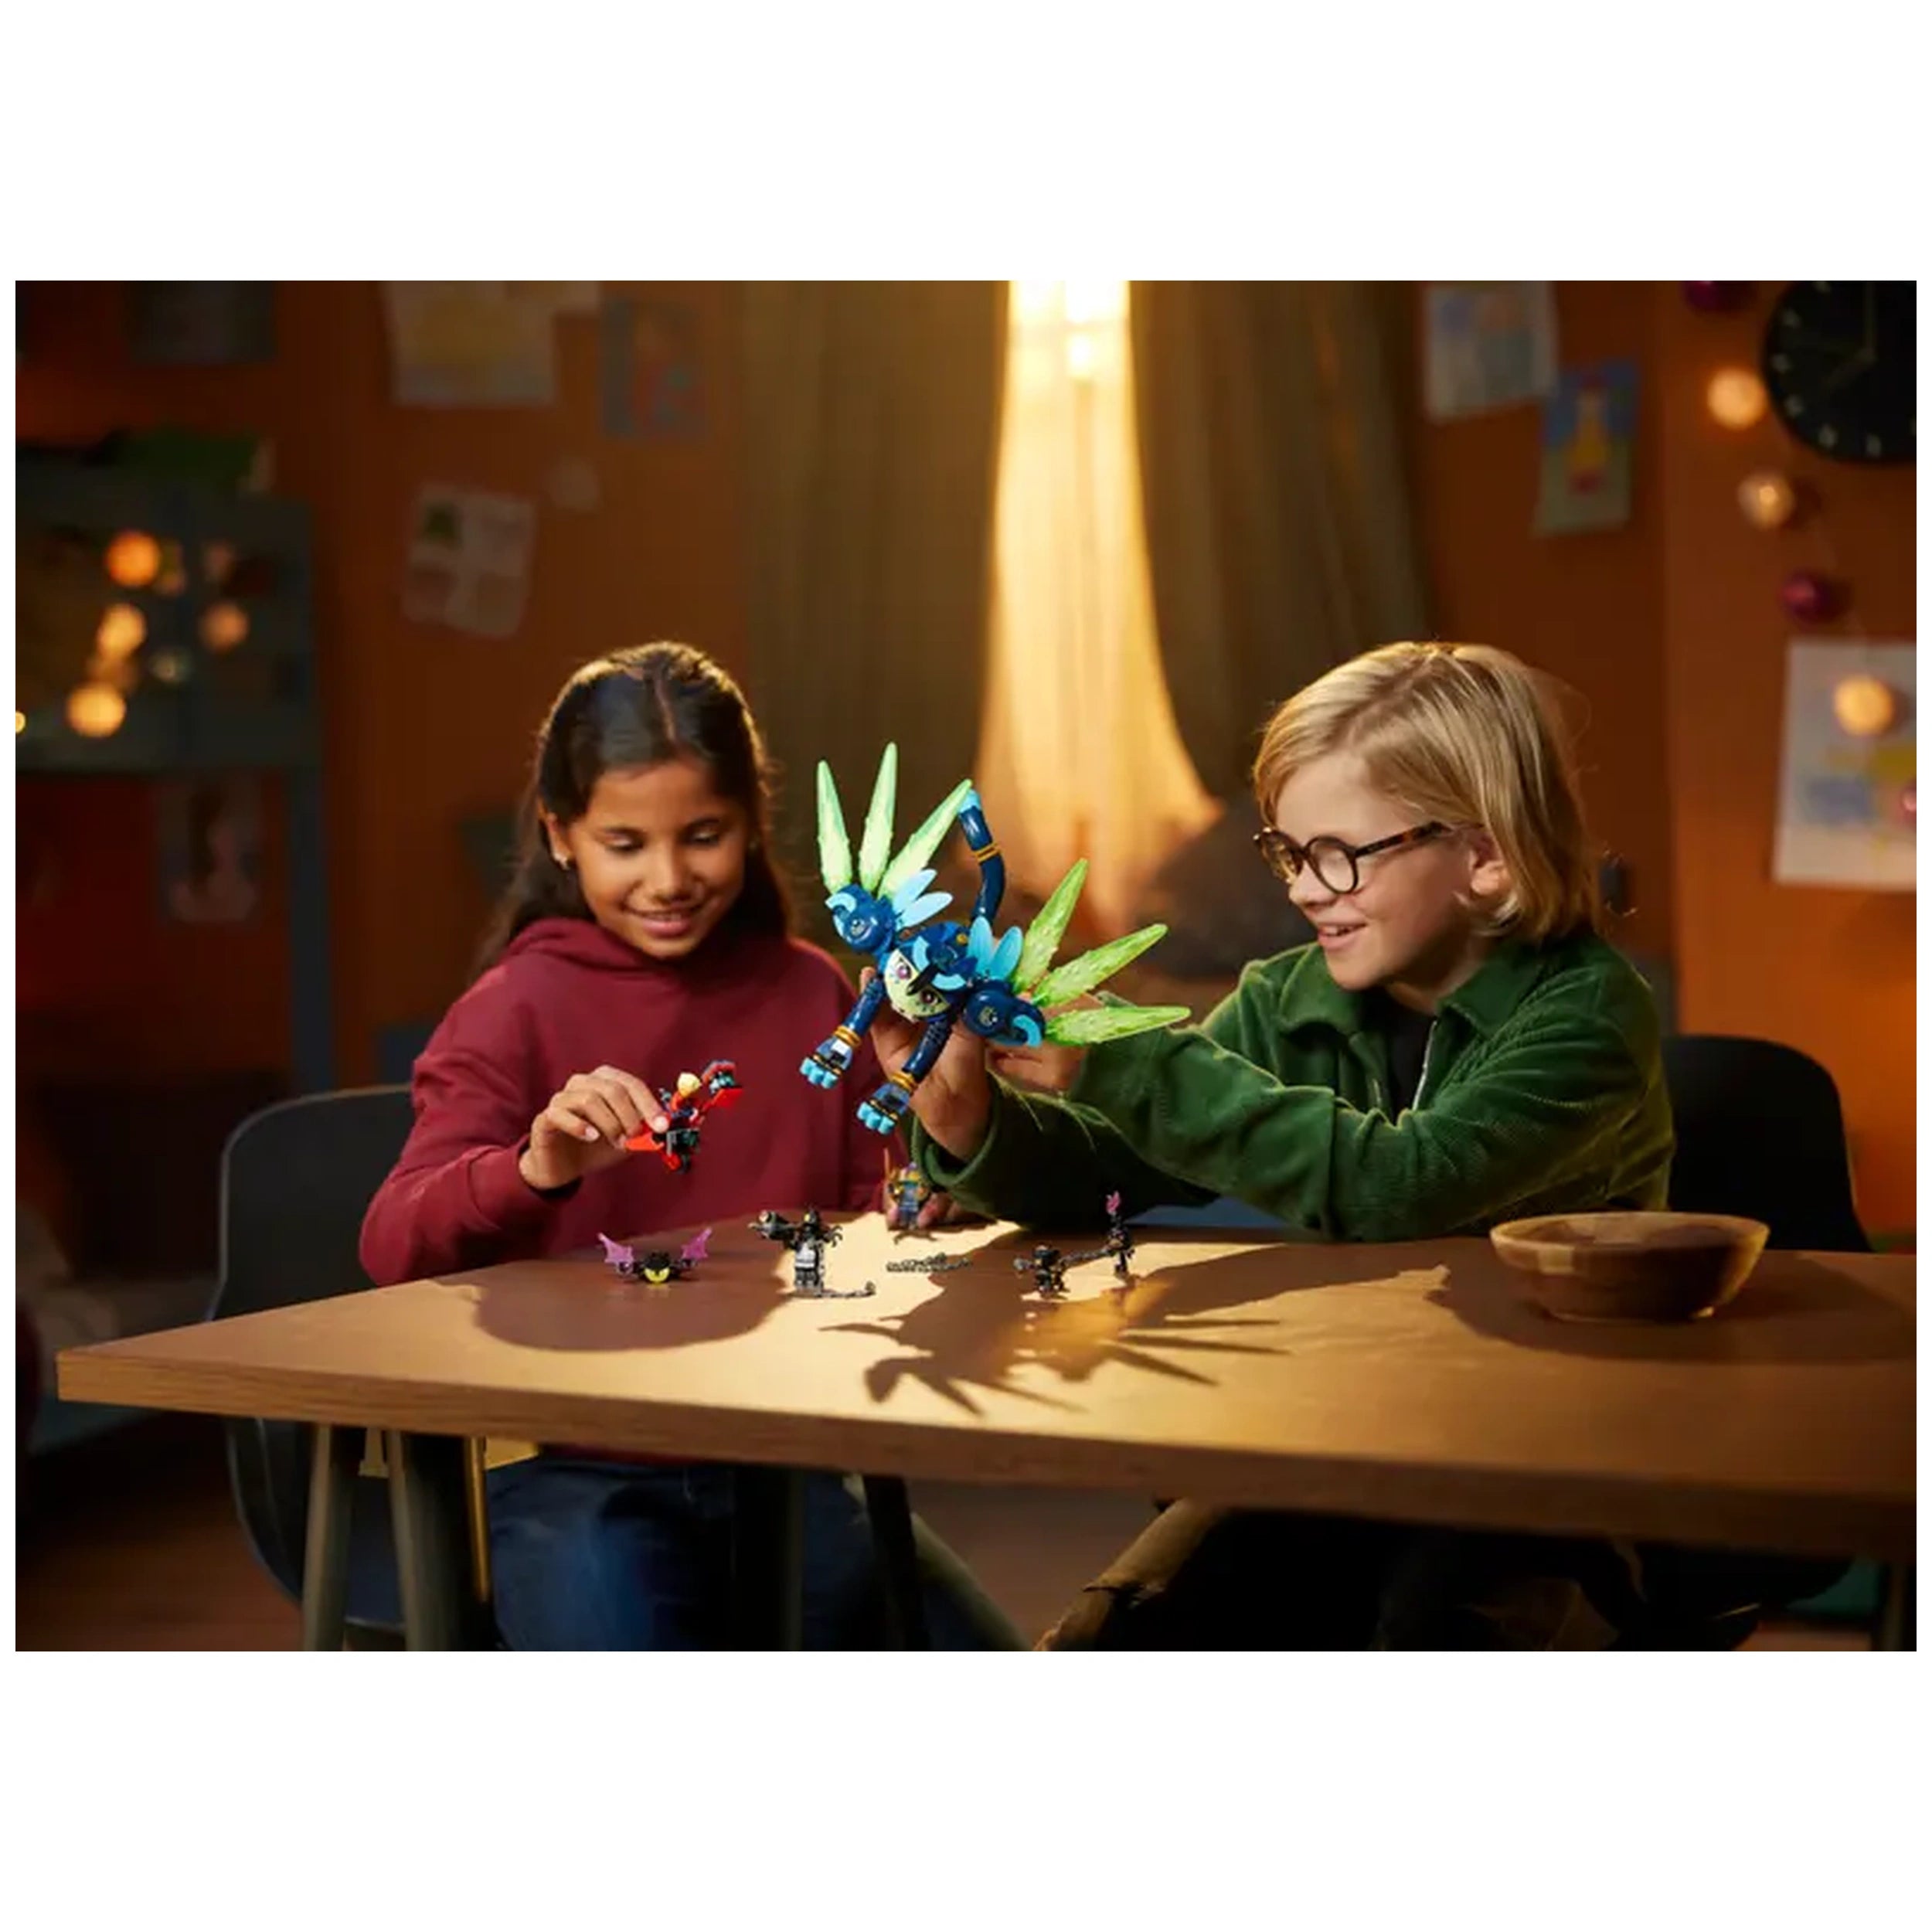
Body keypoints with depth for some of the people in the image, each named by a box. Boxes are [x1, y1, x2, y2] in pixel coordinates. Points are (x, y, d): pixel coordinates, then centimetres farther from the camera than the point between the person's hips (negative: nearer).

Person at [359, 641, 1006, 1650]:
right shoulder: (517, 1011, -5)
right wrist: (534, 1170, -35)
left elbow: (870, 1209, 16)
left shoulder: (809, 991, 6)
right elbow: (390, 1246, -17)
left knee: (961, 1638, -14)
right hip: (573, 1472, -4)